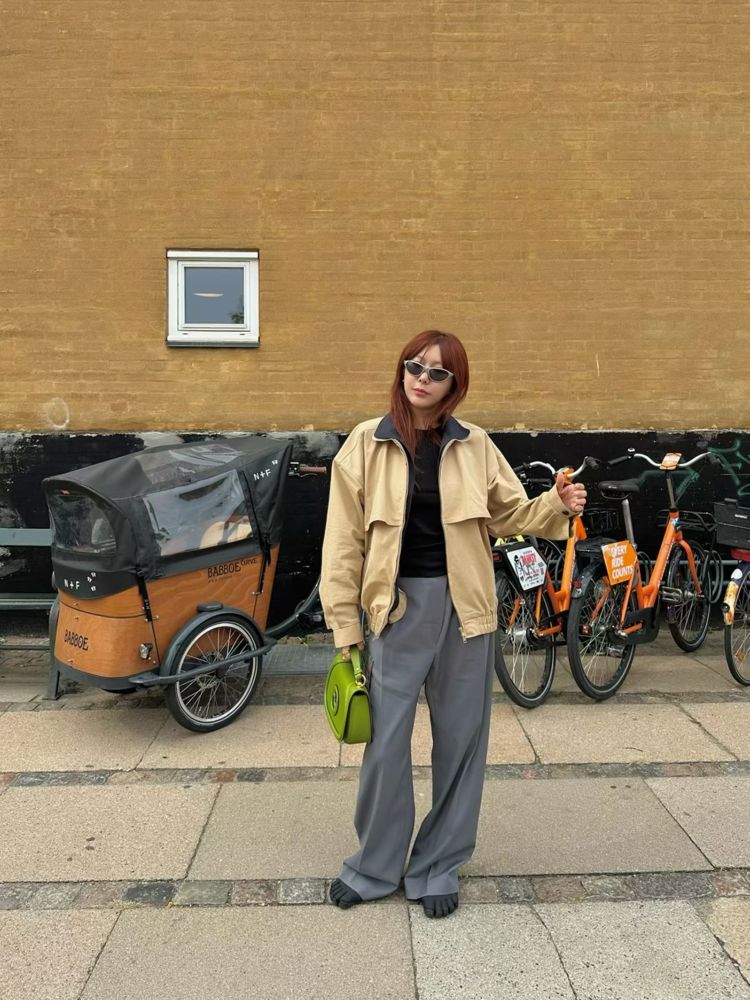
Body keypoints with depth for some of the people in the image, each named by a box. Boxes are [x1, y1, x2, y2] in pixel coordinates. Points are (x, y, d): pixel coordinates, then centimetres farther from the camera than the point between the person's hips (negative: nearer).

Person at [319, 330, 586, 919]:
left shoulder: (475, 446, 2)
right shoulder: (367, 444, -3)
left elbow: (510, 515, 11)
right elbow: (345, 541, -2)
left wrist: (558, 505, -10)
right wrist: (345, 626, -3)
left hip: (464, 607, 2)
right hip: (398, 605, -1)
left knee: (461, 739, 10)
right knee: (387, 741, 5)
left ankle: (440, 866, 30)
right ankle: (376, 866, 28)